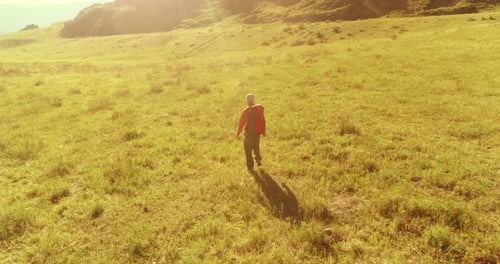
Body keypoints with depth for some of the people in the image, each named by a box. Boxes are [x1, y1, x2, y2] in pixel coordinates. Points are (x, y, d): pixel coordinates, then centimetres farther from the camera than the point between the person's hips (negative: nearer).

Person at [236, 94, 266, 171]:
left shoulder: (246, 110, -13)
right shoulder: (260, 108, -4)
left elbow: (242, 122, -7)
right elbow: (263, 120, 0)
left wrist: (238, 133, 3)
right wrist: (264, 131, 9)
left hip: (249, 132, -4)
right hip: (258, 131, 4)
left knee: (248, 149, 10)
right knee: (256, 146, 28)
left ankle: (250, 166, 13)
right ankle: (258, 159, 17)